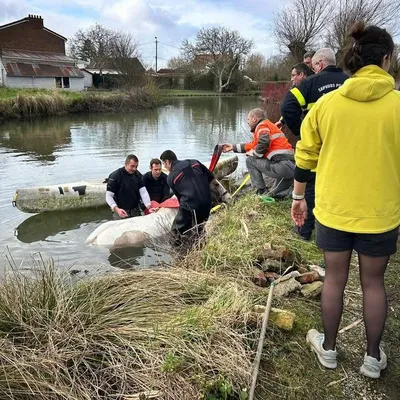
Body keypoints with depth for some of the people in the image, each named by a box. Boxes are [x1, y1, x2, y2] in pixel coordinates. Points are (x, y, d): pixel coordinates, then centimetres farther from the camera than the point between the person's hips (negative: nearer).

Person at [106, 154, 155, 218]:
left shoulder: (138, 175, 1)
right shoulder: (115, 176, -13)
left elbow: (143, 192, -5)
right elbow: (109, 196, -14)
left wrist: (149, 207, -20)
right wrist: (116, 209, -29)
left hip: (135, 211, 4)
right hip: (121, 211, -4)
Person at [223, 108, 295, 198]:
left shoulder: (262, 125, 0)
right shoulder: (269, 125, 28)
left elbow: (264, 142, -21)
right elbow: (253, 144, 36)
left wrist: (254, 154, -2)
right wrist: (233, 147, 40)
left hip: (282, 165, -9)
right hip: (292, 167, 9)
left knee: (250, 160, 5)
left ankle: (262, 192, 5)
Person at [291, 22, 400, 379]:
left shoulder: (326, 103, -3)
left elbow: (304, 158, 2)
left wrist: (298, 197, 14)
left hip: (333, 209, 1)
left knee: (334, 279, 16)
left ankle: (328, 349, 32)